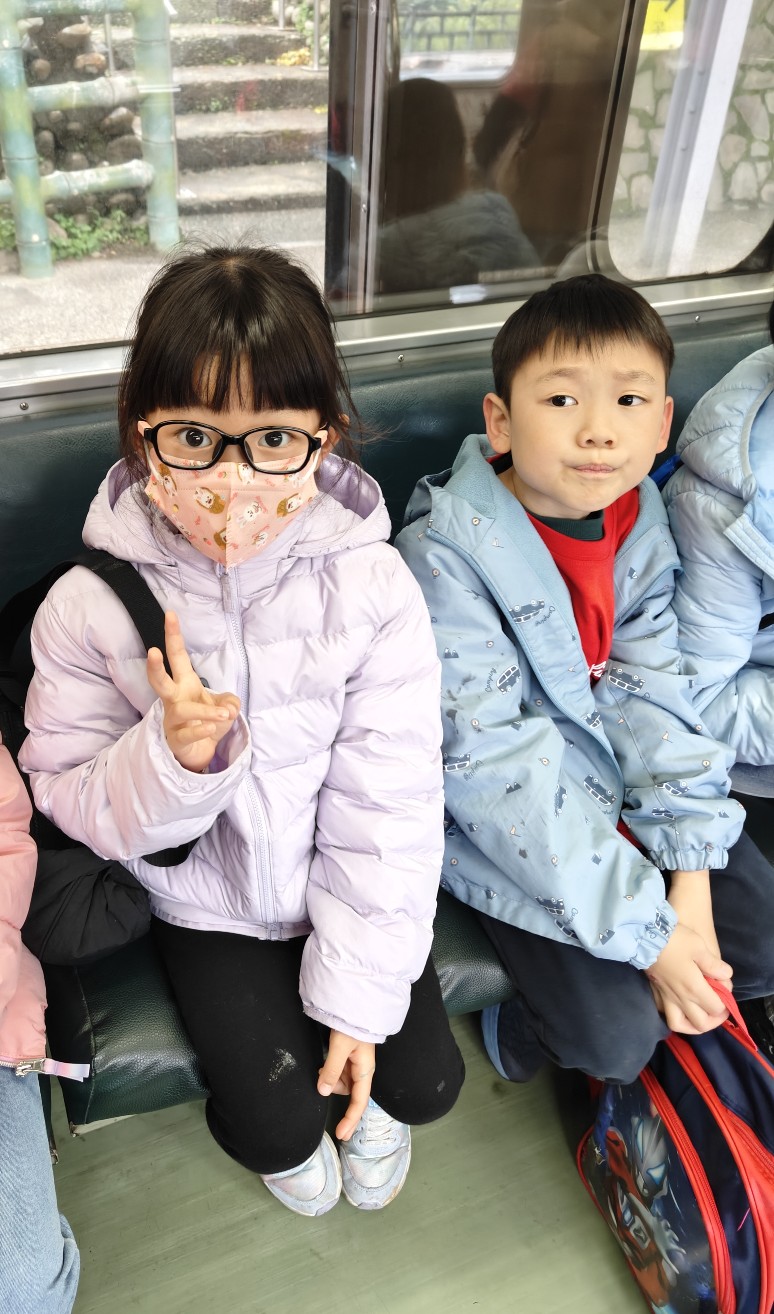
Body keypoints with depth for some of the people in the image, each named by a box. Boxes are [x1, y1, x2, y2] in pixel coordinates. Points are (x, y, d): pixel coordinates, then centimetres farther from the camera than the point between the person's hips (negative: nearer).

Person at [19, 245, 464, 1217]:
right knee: (275, 1124, -3)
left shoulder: (370, 586, -19)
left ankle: (373, 1097, 41)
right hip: (207, 907, 0)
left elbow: (387, 804, -15)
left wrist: (359, 993, -12)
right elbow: (70, 799, -11)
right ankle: (286, 1133, 37)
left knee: (427, 1080, 1)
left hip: (348, 894, 1)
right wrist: (171, 756, -34)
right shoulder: (90, 606, -19)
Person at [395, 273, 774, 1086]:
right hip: (502, 823, -6)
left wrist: (689, 880, -13)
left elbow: (651, 694, -4)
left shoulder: (640, 521, -4)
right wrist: (647, 931, -24)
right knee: (616, 1034, -14)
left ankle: (537, 1023, 23)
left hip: (612, 790, 6)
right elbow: (491, 761, -25)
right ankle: (534, 1032, 22)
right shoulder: (448, 549, -23)